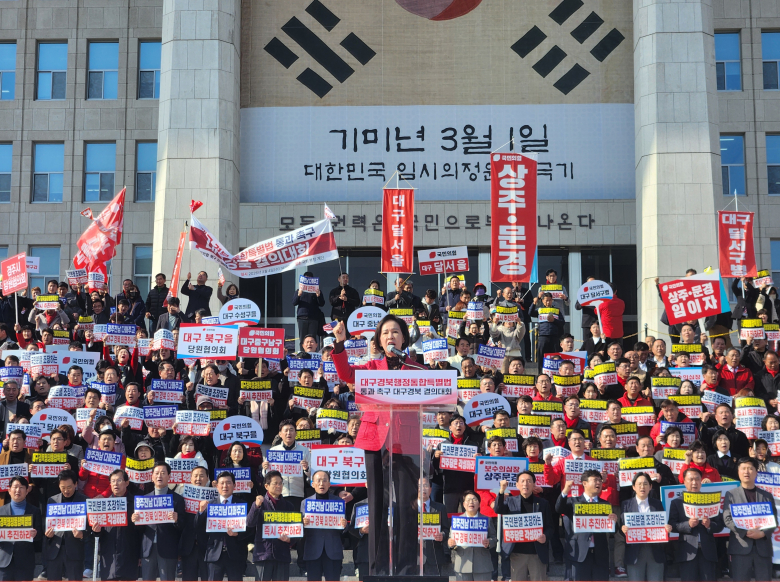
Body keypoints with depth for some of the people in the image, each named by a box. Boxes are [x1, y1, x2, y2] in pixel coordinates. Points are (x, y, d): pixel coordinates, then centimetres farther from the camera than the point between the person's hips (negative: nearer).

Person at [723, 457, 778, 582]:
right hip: (741, 547, -2)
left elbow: (774, 520, 8)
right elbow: (727, 519, -1)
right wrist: (746, 532, -14)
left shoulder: (767, 496, 16)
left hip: (763, 547, 2)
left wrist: (763, 533, -11)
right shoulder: (731, 494, 9)